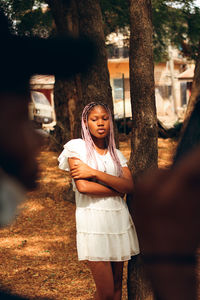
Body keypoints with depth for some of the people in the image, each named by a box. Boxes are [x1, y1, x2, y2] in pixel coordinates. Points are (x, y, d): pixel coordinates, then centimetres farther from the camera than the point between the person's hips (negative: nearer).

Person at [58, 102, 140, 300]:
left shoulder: (116, 154, 13)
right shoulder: (76, 147, -1)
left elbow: (129, 186, -5)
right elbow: (82, 186, -14)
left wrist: (94, 173, -14)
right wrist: (117, 189, -4)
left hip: (119, 220, 5)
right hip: (93, 220, -5)